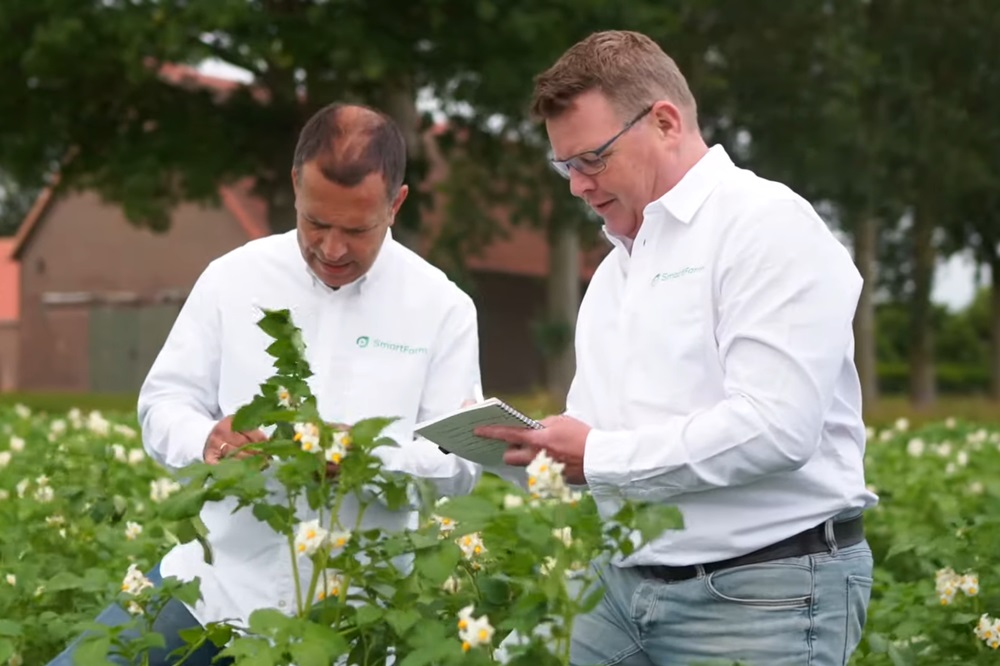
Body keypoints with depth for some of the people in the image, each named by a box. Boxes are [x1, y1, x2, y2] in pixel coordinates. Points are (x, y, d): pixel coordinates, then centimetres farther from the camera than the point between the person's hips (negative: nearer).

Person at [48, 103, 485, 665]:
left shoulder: (442, 307, -2)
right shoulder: (233, 277, 2)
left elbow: (461, 459, -4)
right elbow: (163, 405, 6)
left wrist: (371, 456, -23)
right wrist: (207, 441, -18)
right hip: (216, 580, 2)